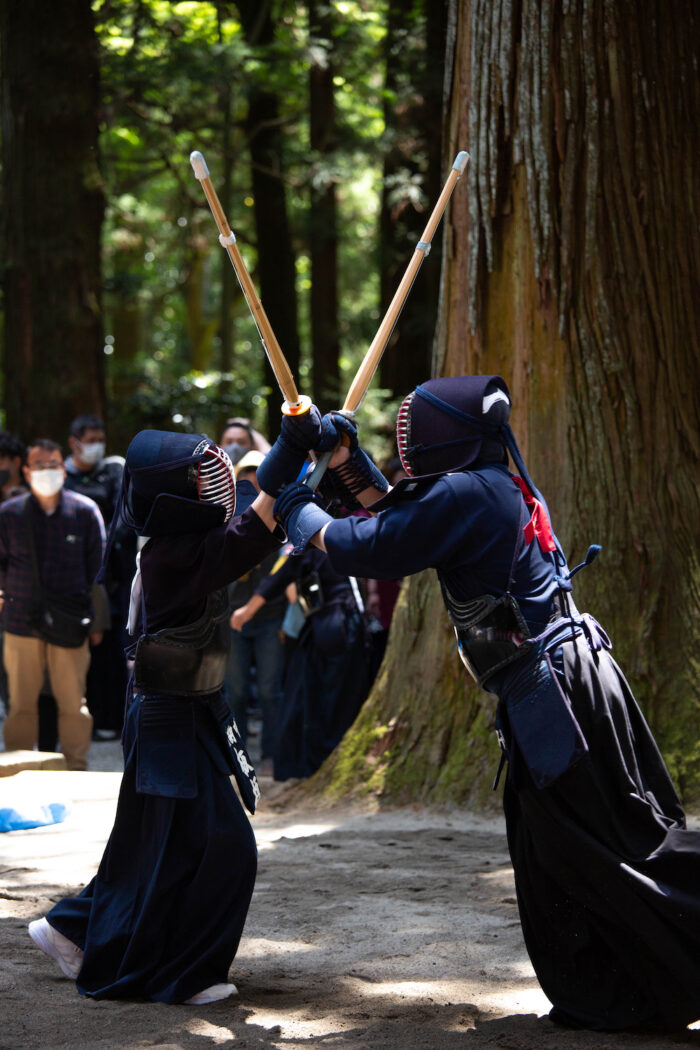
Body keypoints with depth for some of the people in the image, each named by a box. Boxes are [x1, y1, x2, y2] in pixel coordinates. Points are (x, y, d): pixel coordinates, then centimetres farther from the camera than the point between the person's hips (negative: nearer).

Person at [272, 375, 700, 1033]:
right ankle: (600, 996, 16)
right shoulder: (500, 487, 14)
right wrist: (348, 465, 23)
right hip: (554, 686, 10)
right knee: (551, 856, 13)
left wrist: (302, 515, 4)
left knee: (611, 851, -6)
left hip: (556, 689, -10)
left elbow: (371, 551, -12)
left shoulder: (466, 494, -15)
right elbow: (405, 524, 28)